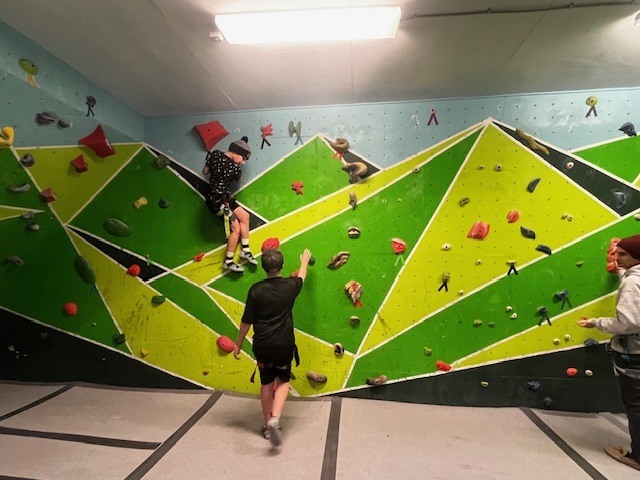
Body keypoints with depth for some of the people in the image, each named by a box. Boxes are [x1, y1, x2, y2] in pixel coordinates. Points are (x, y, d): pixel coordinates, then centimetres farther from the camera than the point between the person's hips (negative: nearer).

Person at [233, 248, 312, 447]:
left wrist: (238, 344, 7)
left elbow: (246, 321, -6)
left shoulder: (256, 289, -11)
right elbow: (301, 277, 18)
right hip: (284, 344, 0)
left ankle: (268, 425, 29)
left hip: (262, 345, 1)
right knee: (283, 382, 17)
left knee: (266, 384, 18)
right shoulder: (290, 286, -7)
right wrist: (305, 261, 37)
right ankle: (275, 418, -2)